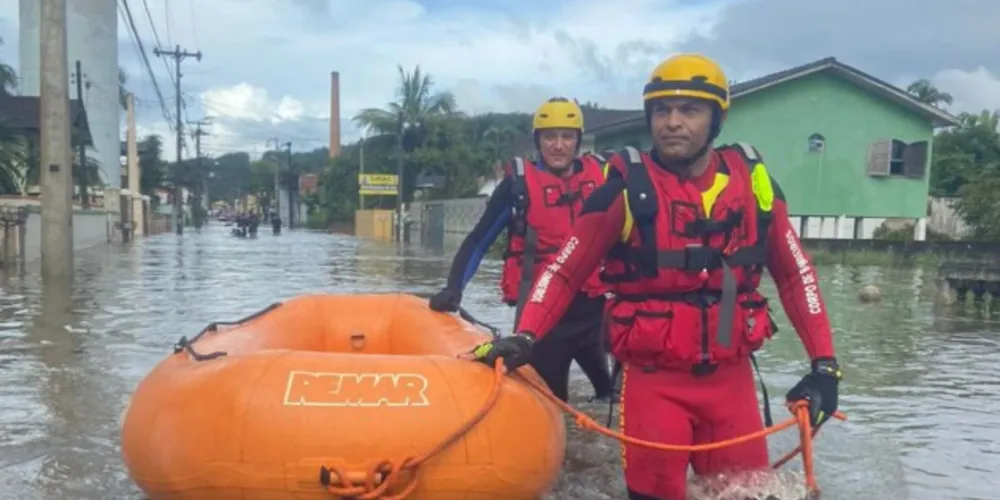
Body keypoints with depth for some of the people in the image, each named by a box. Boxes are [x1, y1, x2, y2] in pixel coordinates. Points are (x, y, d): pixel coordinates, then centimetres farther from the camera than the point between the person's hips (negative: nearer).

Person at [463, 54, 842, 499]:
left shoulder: (750, 178, 1)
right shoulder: (629, 184, -8)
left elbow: (795, 272, 8)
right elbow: (566, 270, -5)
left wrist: (824, 363, 3)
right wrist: (525, 337, -19)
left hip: (732, 378, 3)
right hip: (654, 380, -3)